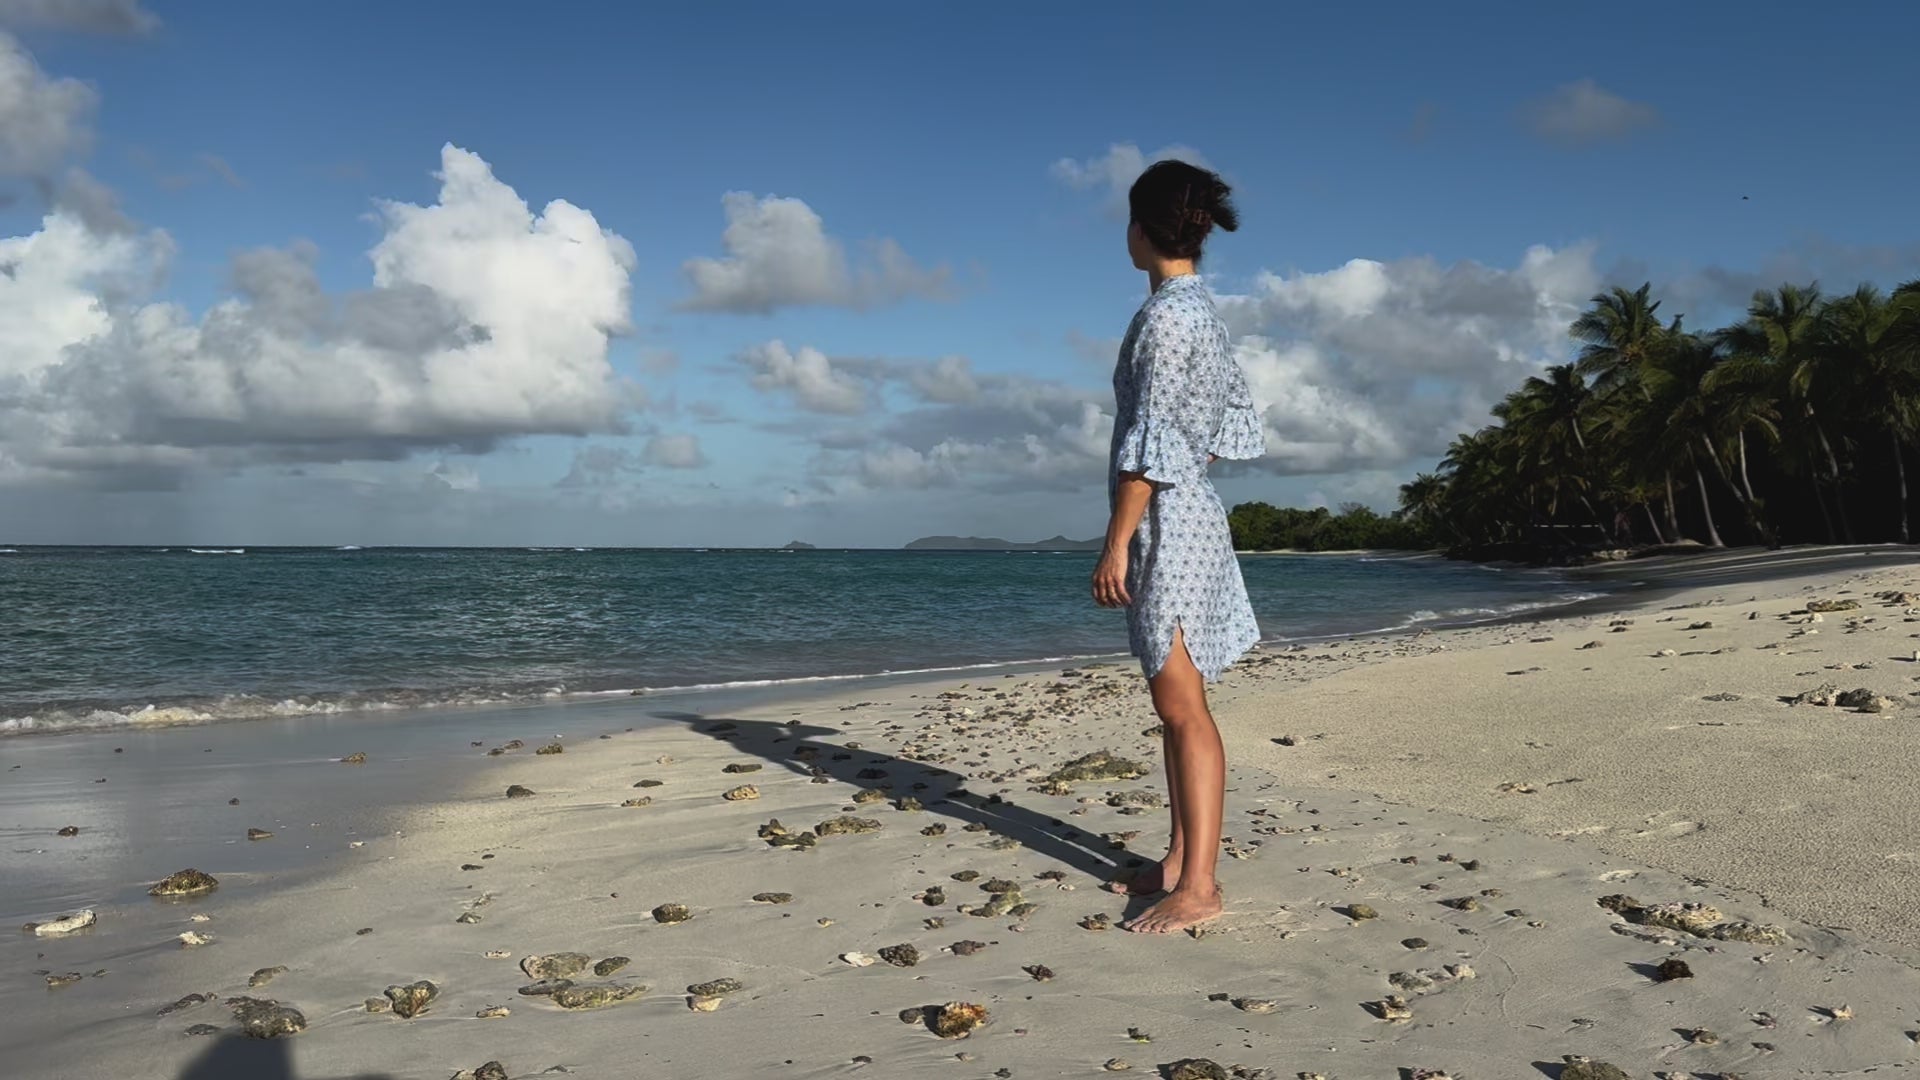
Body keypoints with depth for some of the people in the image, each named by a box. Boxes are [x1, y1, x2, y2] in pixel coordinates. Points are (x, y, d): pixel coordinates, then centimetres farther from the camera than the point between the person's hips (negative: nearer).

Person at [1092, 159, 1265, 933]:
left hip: (1166, 521, -10)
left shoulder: (1166, 314, -14)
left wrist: (1117, 542, -18)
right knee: (1174, 703, 12)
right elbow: (1235, 425, 19)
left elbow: (1152, 441, -19)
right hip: (1188, 514, 10)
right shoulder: (1202, 312, 14)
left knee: (1182, 706, -7)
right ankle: (1181, 859, 20)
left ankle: (1198, 887, -2)